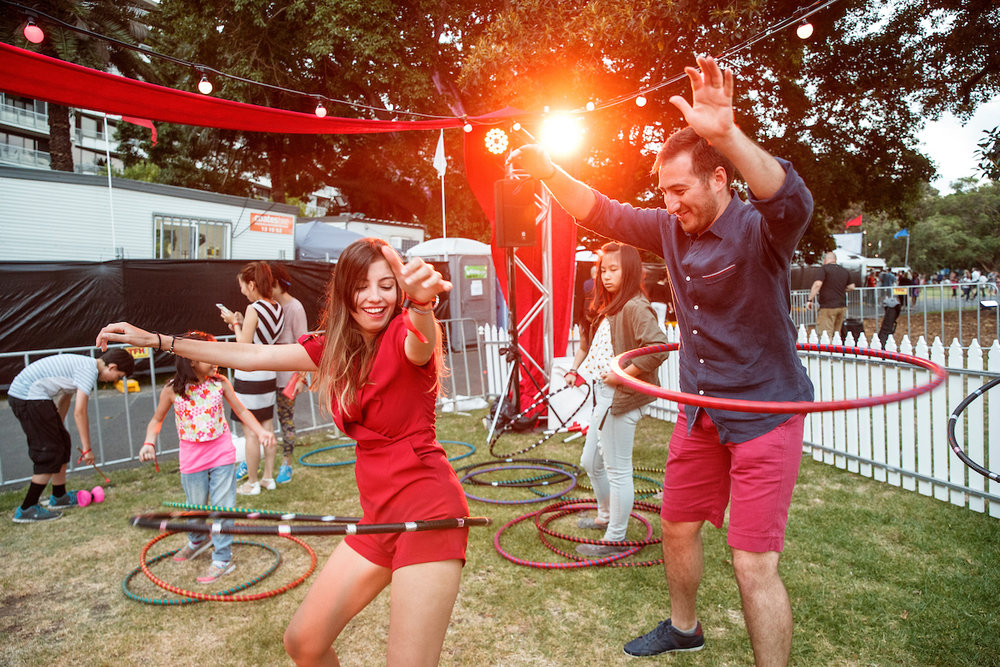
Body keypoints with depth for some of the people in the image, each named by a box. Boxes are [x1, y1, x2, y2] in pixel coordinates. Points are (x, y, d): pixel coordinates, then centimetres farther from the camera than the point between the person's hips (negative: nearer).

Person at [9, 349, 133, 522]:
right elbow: (80, 412, -20)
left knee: (62, 443, 16)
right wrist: (87, 449, -13)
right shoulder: (89, 370, -16)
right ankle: (26, 510, 1)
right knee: (50, 452, -6)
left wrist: (57, 427, 35)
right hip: (30, 397, -11)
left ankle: (59, 498, 28)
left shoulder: (83, 364, 15)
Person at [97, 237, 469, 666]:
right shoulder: (335, 349, 11)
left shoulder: (403, 336, -10)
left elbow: (421, 344, -36)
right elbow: (252, 356, 15)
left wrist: (422, 304, -60)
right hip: (379, 515, 7)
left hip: (426, 508, -7)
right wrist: (156, 340, 17)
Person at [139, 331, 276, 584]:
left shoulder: (220, 382, -9)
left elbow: (242, 411, 0)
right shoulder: (172, 389, -11)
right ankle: (197, 541, 49)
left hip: (222, 455, 0)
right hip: (192, 459, 1)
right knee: (196, 507, 17)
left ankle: (222, 559, 18)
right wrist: (149, 443, -14)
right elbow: (157, 420, 3)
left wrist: (261, 431, -13)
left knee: (222, 507, 3)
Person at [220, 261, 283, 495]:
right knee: (267, 428, 15)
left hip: (250, 377, -8)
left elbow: (243, 347, -15)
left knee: (250, 432, 3)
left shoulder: (254, 309, -18)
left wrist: (235, 323, -4)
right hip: (269, 375, 8)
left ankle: (252, 483, 14)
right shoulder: (278, 308, 4)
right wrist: (241, 324, 9)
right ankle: (269, 477, 25)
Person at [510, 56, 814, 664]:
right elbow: (603, 212, 8)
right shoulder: (672, 229, 1)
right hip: (701, 411, 7)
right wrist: (550, 173, -6)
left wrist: (727, 133, -54)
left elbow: (793, 201, -41)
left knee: (754, 563, -5)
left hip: (765, 415, -7)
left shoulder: (758, 229, -19)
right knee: (678, 526, 20)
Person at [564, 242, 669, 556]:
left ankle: (615, 539, 14)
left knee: (617, 470, 0)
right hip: (603, 395, 11)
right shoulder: (606, 308, 15)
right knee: (591, 462, 22)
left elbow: (658, 348, -27)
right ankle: (606, 516, 42)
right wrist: (575, 368, 10)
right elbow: (589, 343, 25)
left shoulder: (635, 307, -16)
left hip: (621, 397, -11)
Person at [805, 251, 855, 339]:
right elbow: (851, 286, 20)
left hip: (828, 306, -7)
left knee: (826, 335, -8)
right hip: (842, 306, 7)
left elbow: (817, 284, -18)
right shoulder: (844, 271, 14)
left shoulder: (824, 268, -7)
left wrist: (810, 300, -16)